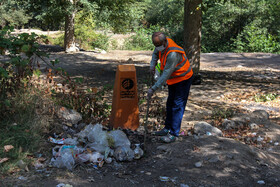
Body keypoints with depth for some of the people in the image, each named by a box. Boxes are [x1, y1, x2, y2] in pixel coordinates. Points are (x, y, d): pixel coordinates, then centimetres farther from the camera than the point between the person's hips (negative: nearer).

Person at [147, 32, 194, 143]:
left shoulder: (173, 54, -34)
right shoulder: (162, 44, -7)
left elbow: (166, 74, -34)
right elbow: (156, 53, 18)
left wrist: (153, 89, -32)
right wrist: (152, 65, 0)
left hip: (183, 79, -10)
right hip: (173, 79, 10)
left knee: (177, 106, -10)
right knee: (170, 104, 16)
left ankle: (174, 134, -8)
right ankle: (168, 128, 28)